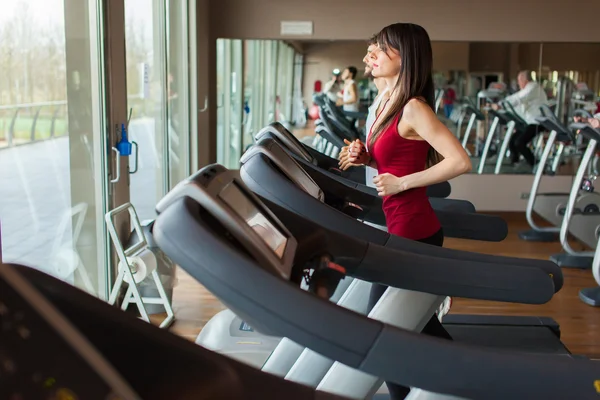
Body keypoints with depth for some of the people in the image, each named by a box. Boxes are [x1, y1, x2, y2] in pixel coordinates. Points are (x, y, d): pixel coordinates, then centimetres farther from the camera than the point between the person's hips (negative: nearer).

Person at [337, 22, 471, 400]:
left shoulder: (414, 109, -17)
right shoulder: (390, 105, 10)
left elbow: (460, 161, -24)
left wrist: (402, 182, -21)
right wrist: (364, 156, 2)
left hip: (413, 231, -10)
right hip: (402, 227, 10)